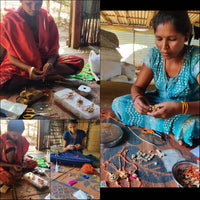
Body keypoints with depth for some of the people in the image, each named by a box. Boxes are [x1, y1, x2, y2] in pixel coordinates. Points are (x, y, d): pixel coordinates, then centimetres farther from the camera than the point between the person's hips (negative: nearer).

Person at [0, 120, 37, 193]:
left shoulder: (21, 139, -8)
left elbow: (21, 154, 7)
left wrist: (24, 161, -15)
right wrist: (12, 166, -29)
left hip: (16, 162, 6)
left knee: (34, 163, -9)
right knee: (8, 179, -36)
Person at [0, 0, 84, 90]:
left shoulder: (47, 18, -5)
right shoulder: (10, 20, -12)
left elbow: (54, 50, -5)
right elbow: (11, 56, -11)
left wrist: (50, 63, -28)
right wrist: (28, 68, -31)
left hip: (44, 61, 2)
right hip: (20, 65, -1)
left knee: (78, 62, -20)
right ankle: (49, 76, -22)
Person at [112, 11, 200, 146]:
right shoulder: (154, 54, -9)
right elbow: (137, 86, -3)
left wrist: (180, 108, -49)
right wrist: (137, 98, -28)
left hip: (189, 110, -5)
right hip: (159, 103, 5)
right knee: (118, 103, -15)